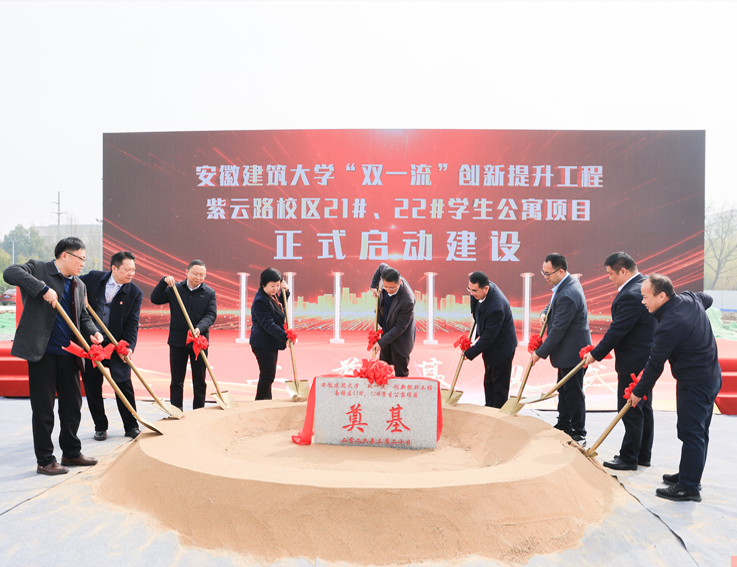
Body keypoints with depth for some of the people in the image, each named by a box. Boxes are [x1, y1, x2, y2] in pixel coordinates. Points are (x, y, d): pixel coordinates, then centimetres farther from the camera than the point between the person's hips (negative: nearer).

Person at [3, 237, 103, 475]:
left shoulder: (79, 285, 15)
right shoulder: (37, 268, -3)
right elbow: (10, 272, -22)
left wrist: (92, 332, -1)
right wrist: (43, 289, -29)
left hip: (68, 355, 7)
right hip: (42, 352, -7)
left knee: (73, 405, 14)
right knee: (43, 409, 2)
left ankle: (71, 453, 29)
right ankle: (45, 460, 15)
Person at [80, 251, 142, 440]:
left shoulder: (135, 293, -5)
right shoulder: (93, 278, -3)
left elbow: (132, 323, -8)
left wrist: (129, 346, -22)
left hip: (116, 345, -1)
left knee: (124, 385, 2)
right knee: (92, 386, 8)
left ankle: (131, 426, 16)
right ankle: (100, 427, 23)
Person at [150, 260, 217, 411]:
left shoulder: (209, 293, 0)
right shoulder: (175, 288, 3)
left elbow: (211, 314, -7)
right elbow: (155, 299, -1)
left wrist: (200, 328, -25)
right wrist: (164, 282, -14)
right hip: (177, 341, 1)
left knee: (199, 380, 8)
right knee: (177, 380, 8)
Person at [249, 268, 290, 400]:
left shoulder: (273, 296, 8)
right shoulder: (260, 300, -20)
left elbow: (281, 308, 26)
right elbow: (268, 324, -25)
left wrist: (285, 291, 8)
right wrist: (285, 336, -30)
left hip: (272, 343, 10)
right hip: (263, 343, -10)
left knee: (268, 375, 16)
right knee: (267, 375, -8)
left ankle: (267, 401, 26)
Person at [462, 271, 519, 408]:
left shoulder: (496, 307, -38)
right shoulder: (480, 290, -12)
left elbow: (489, 336, -30)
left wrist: (470, 353, -21)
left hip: (501, 347, -9)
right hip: (489, 345, 10)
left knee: (499, 383, 5)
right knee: (488, 380, 23)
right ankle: (489, 406, 38)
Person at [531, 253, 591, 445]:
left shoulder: (567, 295, -29)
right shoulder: (568, 282, 4)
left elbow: (558, 330, -26)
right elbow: (553, 304, 22)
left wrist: (540, 353, -17)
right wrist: (545, 313, 0)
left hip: (573, 352, -11)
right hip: (568, 350, 11)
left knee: (573, 393, 2)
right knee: (563, 389, 21)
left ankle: (579, 434, 15)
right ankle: (563, 425, 36)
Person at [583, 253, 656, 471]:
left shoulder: (630, 295, -25)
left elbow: (617, 330, -22)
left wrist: (596, 354, -12)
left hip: (633, 361, -10)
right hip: (648, 357, 10)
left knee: (630, 410, 1)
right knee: (644, 408, 17)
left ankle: (629, 458, 12)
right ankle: (643, 455, 29)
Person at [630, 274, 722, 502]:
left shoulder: (670, 325, -27)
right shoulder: (690, 299, -2)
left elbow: (655, 364, -19)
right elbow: (708, 299, 26)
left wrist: (639, 392, -7)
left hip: (694, 384, -10)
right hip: (711, 376, 10)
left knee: (691, 433, -2)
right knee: (699, 431, 18)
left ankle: (689, 487, 6)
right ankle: (688, 474, 31)